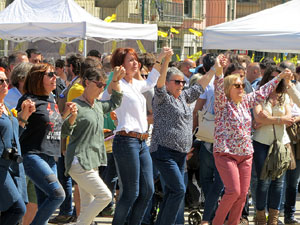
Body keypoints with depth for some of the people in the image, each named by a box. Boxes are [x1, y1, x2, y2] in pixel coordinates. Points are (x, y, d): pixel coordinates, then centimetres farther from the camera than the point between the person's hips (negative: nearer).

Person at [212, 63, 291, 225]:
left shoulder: (246, 101, 13)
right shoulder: (222, 103, -4)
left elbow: (262, 92, 24)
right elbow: (219, 88, -21)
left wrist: (280, 77, 28)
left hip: (246, 154, 6)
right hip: (226, 154, -6)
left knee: (243, 194, 3)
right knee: (233, 191, -15)